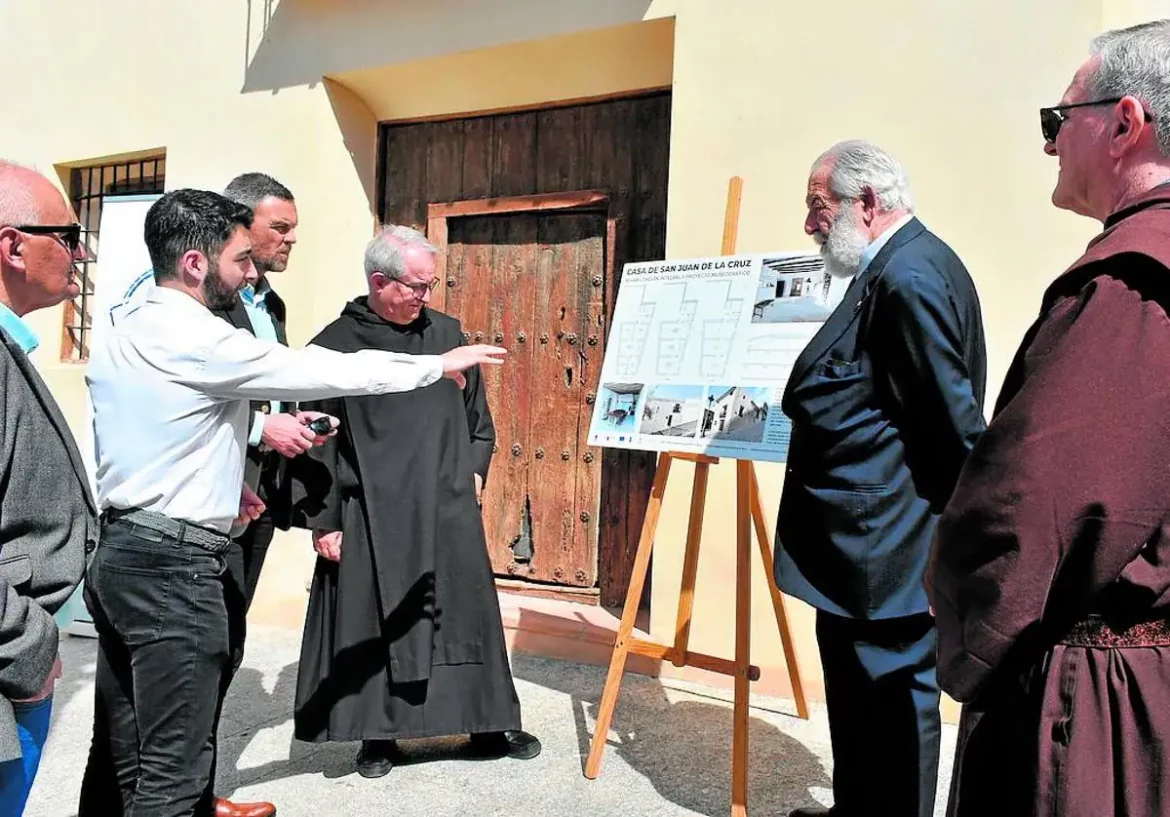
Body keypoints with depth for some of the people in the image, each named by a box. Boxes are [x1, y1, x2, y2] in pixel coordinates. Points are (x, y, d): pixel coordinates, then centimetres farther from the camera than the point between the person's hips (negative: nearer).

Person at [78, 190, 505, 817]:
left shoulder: (120, 335, 11)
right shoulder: (197, 339, -17)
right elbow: (330, 371, -14)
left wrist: (219, 480, 16)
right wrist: (440, 364, -4)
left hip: (119, 549, 10)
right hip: (173, 562, -10)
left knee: (121, 754, 18)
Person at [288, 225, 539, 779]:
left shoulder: (446, 332, 6)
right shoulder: (335, 345, -6)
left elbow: (476, 409, 17)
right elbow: (315, 441, -5)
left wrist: (475, 467, 9)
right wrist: (322, 520, -6)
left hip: (449, 507, 4)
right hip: (372, 514, -3)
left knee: (467, 612, 10)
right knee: (373, 624, 6)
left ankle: (488, 724, 26)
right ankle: (377, 734, 24)